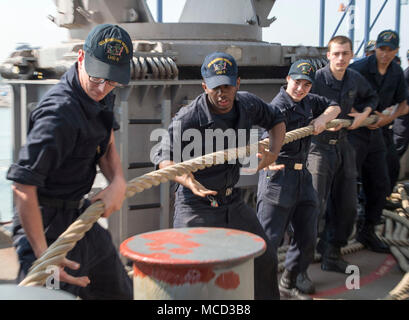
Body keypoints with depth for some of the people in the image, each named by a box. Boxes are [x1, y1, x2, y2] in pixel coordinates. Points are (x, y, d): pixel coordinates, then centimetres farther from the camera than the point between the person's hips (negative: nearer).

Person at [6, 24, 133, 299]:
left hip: (81, 214, 9)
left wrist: (118, 181, -8)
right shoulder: (59, 114, -29)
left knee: (120, 291, 21)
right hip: (48, 225, -9)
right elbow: (22, 185, -31)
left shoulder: (102, 95, 1)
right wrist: (43, 255, -33)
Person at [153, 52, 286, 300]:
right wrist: (188, 181, -35)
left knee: (265, 261, 14)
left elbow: (276, 120, 15)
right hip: (196, 205, -6)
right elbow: (163, 158, -16)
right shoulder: (188, 119, -22)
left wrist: (274, 151, -4)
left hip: (233, 202, 6)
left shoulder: (248, 105, -5)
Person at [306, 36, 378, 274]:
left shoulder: (355, 79, 5)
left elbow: (372, 96, 25)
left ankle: (332, 255, 23)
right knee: (315, 205, -8)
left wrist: (364, 114, 6)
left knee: (347, 206, 9)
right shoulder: (316, 79, -15)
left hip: (343, 145, 7)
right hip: (319, 147, -6)